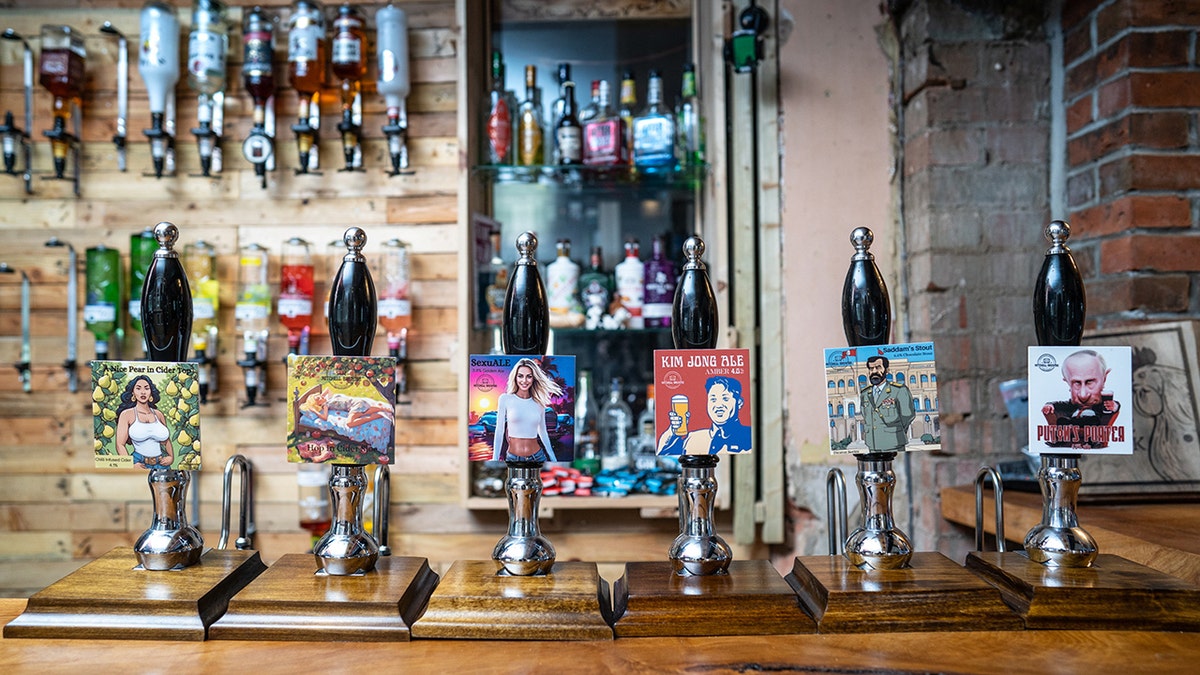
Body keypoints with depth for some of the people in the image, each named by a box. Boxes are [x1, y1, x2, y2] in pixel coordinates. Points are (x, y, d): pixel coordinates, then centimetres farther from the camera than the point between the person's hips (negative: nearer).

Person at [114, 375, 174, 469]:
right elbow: (120, 444, -4)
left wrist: (171, 457, 1)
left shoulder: (158, 414, 8)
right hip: (139, 464, -3)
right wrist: (131, 465, -17)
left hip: (161, 464, 3)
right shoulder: (126, 414, 0)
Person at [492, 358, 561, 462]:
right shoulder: (505, 399, -3)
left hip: (538, 457, 2)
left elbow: (543, 432, 12)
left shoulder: (539, 403, 4)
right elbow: (499, 431, -3)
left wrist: (554, 460, 13)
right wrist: (495, 459, -6)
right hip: (513, 458, -2)